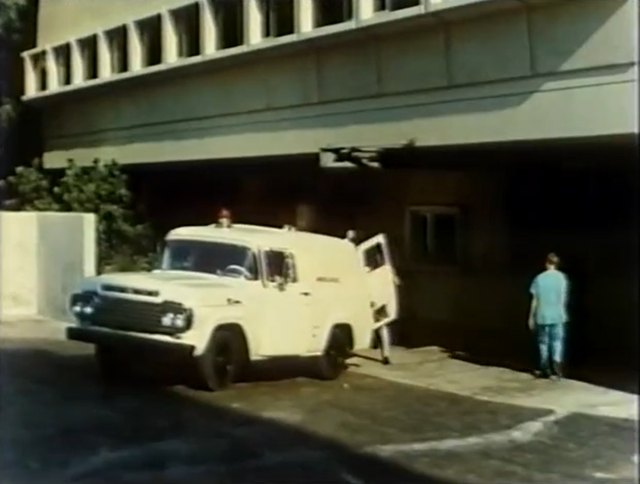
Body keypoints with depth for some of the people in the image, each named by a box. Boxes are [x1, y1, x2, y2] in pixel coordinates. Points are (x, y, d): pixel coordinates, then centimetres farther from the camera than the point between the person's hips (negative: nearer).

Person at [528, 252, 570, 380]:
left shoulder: (539, 278, -4)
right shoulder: (562, 277, -4)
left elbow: (535, 300, -1)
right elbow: (564, 298, 1)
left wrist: (531, 317, 7)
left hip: (543, 316, 0)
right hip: (558, 315, 0)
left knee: (543, 342, 10)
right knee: (557, 341, 8)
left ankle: (545, 370, 16)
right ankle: (556, 368, -4)